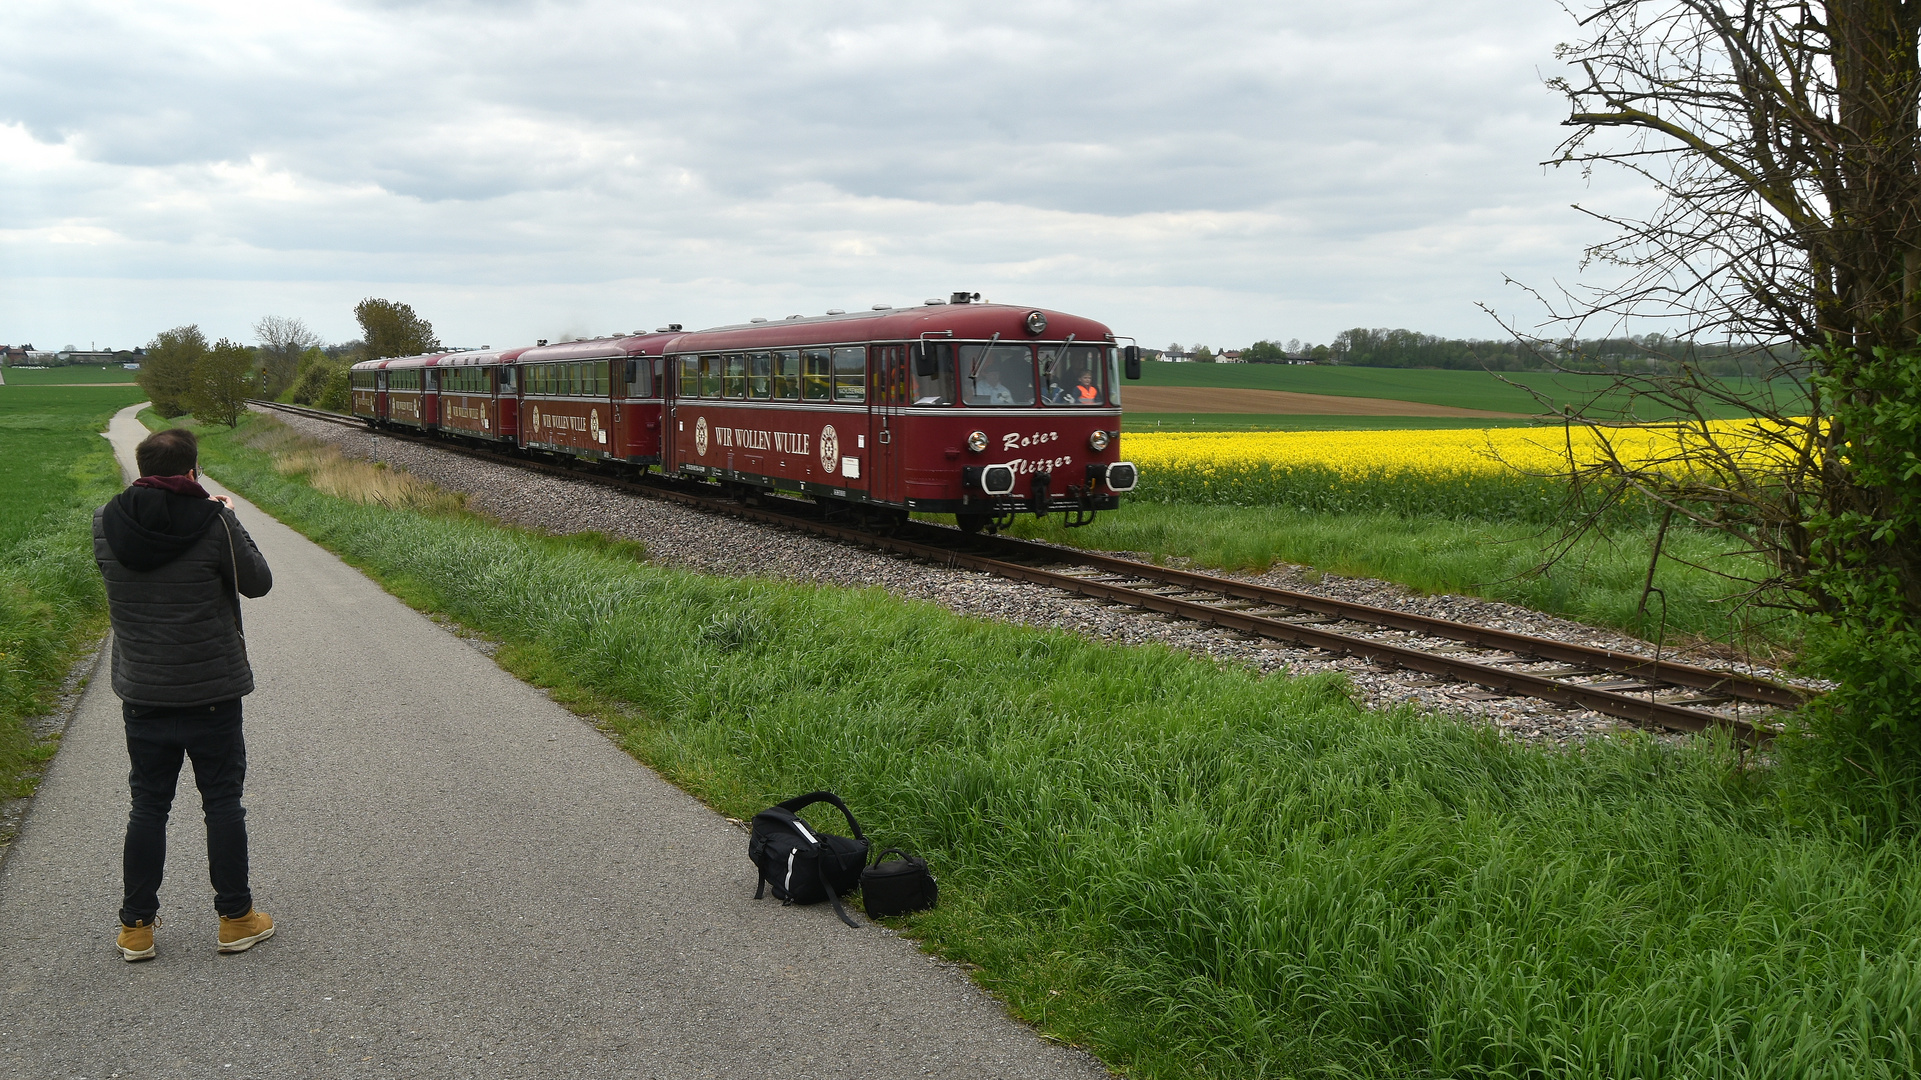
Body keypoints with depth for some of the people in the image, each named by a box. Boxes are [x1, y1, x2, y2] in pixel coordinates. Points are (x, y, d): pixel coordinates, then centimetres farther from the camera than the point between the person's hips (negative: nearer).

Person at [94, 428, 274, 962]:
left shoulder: (106, 523, -4)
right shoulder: (213, 522, -15)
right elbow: (257, 582, -4)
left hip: (141, 693, 3)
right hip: (211, 692, -3)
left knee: (147, 806, 13)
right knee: (222, 802, 9)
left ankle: (136, 927, 19)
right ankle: (236, 918, 17)